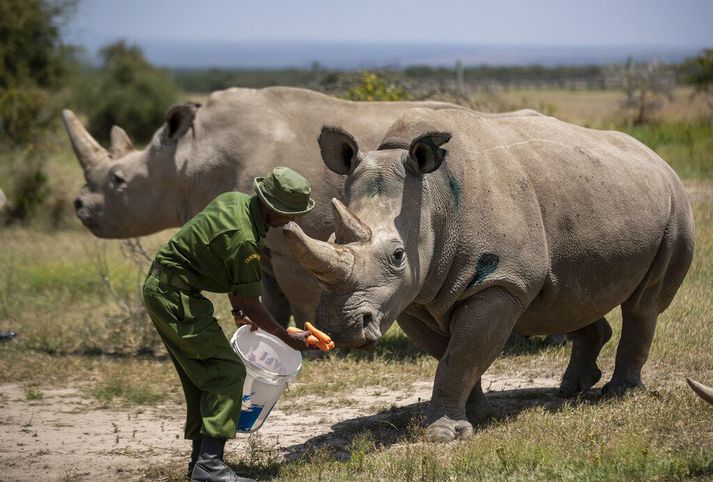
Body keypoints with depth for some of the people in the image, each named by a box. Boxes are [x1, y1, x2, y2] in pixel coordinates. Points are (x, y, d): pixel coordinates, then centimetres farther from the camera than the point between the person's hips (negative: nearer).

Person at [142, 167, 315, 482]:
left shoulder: (236, 201, 5)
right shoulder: (243, 239, -24)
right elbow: (251, 304, -15)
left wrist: (237, 309, 19)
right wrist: (288, 339, -3)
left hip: (160, 289, 10)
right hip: (176, 297, -10)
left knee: (202, 374, 16)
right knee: (228, 371, -11)